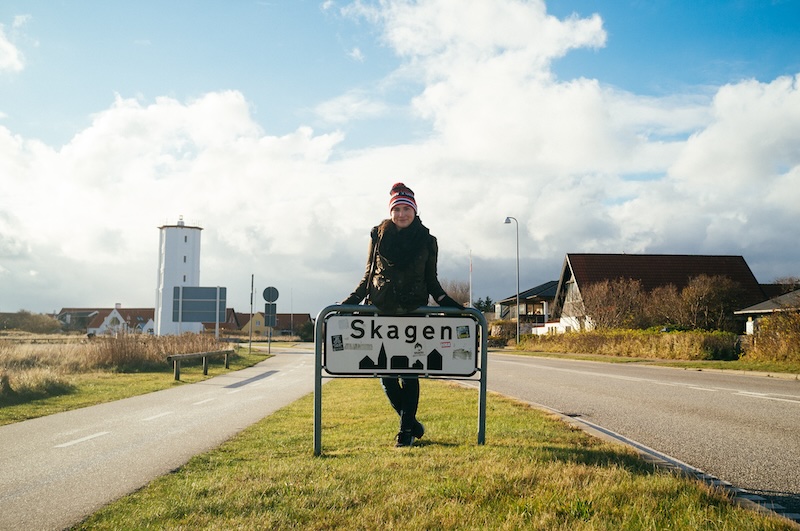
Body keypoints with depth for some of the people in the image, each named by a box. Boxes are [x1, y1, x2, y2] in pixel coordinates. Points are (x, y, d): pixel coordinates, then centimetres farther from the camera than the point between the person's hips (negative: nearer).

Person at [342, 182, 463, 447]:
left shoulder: (427, 241, 6)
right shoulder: (378, 236, 8)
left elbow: (431, 281, 11)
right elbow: (368, 275, 13)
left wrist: (448, 303, -2)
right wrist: (351, 300, 4)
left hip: (413, 312, -1)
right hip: (381, 311, 1)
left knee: (409, 372, -3)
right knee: (385, 371, 0)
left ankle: (406, 430, 6)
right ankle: (410, 421, 19)